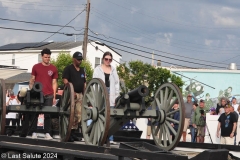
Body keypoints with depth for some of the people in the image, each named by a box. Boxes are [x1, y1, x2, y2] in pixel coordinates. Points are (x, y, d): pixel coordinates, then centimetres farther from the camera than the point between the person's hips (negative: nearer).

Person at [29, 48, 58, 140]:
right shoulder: (36, 67, 5)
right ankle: (34, 132, 7)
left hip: (49, 95, 0)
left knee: (48, 115, 0)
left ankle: (47, 133, 3)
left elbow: (54, 83, 10)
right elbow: (32, 80, 10)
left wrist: (54, 96, 6)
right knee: (35, 114, 1)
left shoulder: (53, 69, 8)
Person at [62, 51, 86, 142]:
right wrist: (72, 92, -19)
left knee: (78, 115, 4)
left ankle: (73, 132, 11)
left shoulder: (82, 70, 21)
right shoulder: (68, 69, 0)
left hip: (80, 94, 7)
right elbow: (65, 81, -10)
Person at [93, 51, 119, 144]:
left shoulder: (113, 70, 19)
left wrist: (116, 96, 5)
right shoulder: (98, 69, 11)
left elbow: (116, 83, 16)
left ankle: (110, 138, -2)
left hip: (111, 97, 2)